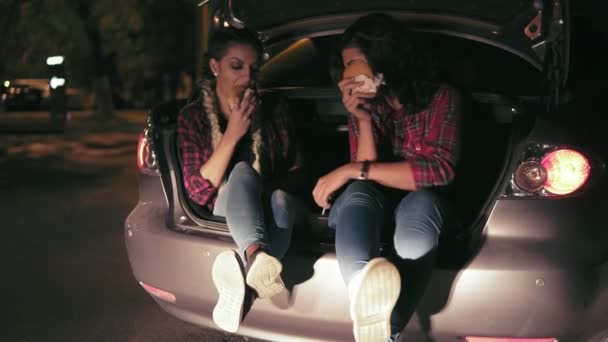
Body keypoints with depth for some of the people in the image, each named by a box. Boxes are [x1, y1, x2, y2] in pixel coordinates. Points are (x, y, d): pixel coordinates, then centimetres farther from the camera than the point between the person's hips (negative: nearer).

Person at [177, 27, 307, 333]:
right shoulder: (192, 116, -1)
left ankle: (242, 273, -61)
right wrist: (233, 134, -19)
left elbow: (297, 169, 8)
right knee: (242, 171, -36)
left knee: (280, 200, -36)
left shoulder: (274, 108, 3)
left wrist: (276, 187, -14)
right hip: (226, 210, -1)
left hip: (275, 203, 2)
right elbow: (197, 191, -10)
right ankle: (256, 256, -63)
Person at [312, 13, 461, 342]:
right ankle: (367, 294, -64)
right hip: (374, 210, 2)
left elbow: (439, 169, -22)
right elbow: (366, 180, -8)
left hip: (419, 206, -2)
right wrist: (363, 119, -21)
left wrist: (352, 170, -24)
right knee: (358, 194, -35)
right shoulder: (365, 105, 1)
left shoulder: (441, 97, -7)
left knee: (420, 203, -39)